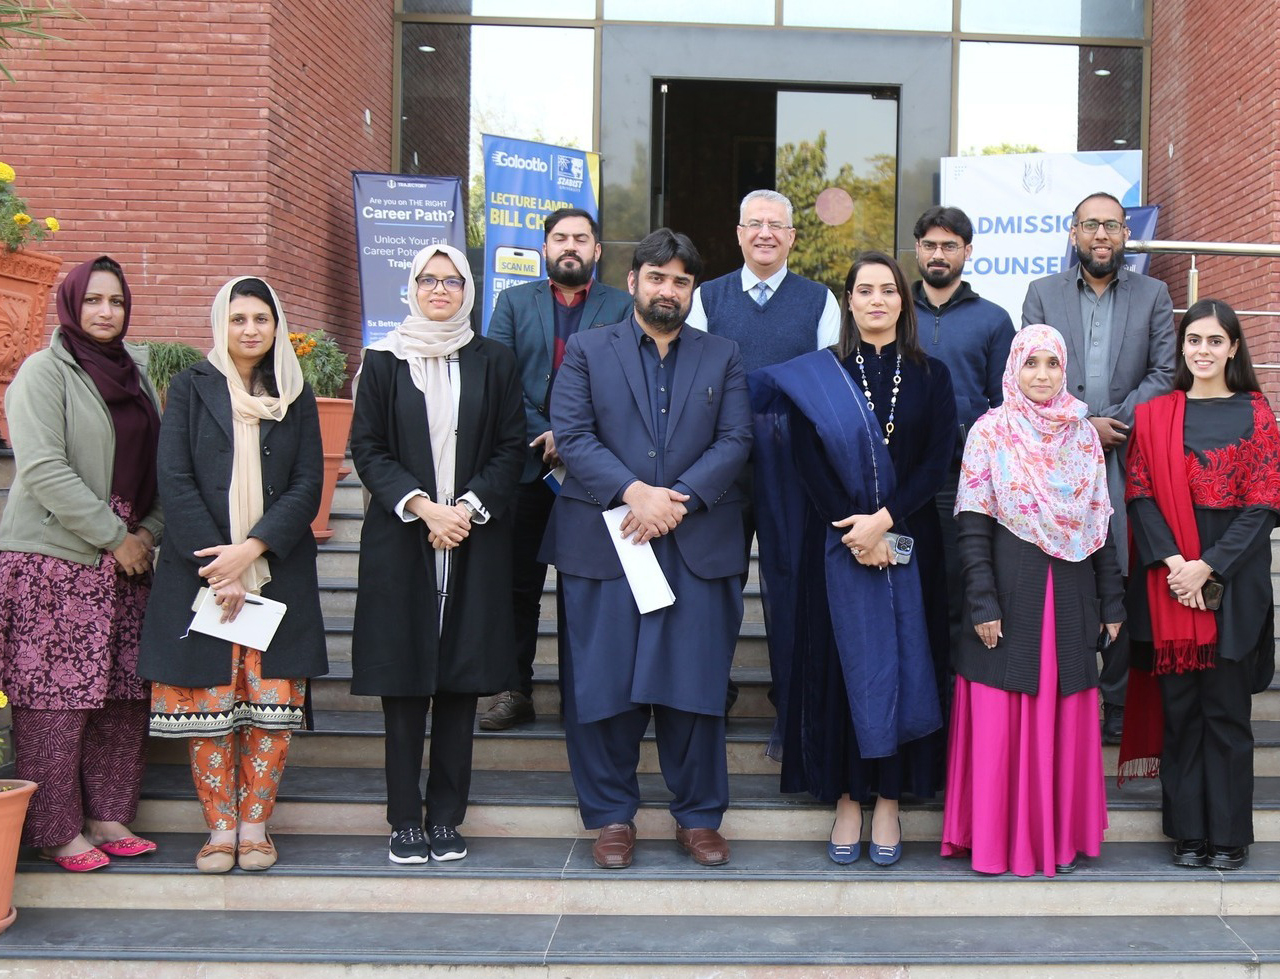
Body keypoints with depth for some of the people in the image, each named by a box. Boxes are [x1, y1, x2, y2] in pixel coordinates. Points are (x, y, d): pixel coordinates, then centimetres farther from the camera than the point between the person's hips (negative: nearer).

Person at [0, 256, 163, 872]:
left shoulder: (135, 375, 15)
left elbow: (158, 466, 16)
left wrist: (149, 531, -1)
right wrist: (114, 535, -14)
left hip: (125, 561, 6)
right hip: (53, 560, -6)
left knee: (123, 693, 7)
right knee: (55, 695, -3)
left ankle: (107, 816, 18)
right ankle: (56, 831, 7)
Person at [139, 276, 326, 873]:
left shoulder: (296, 396, 10)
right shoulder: (190, 388, 6)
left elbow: (308, 485, 2)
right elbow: (175, 481, -2)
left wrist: (251, 549, -11)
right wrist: (218, 567, -11)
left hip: (278, 573, 1)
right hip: (199, 571, -1)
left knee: (272, 704, -2)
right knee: (209, 702, -1)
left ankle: (255, 826, 11)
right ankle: (220, 828, 11)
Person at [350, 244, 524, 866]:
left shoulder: (492, 362, 8)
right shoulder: (384, 361, 6)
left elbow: (511, 448, 5)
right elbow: (367, 448, 2)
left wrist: (469, 507, -9)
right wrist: (422, 507, -11)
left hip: (475, 540, 1)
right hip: (400, 539, -1)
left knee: (461, 679, 2)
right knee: (404, 683, 0)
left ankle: (445, 817, 10)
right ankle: (404, 821, 8)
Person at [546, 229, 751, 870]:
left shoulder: (723, 358, 14)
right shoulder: (587, 351, 9)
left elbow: (734, 440, 3)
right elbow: (571, 435, -3)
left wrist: (678, 499, -12)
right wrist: (633, 492, -16)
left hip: (698, 545, 1)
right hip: (603, 545, -1)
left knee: (695, 684, 3)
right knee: (603, 685, 2)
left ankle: (698, 816, 16)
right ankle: (612, 815, 16)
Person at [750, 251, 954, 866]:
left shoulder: (930, 376, 7)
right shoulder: (815, 377, 4)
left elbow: (937, 461, -1)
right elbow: (807, 463, -3)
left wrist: (884, 520, -14)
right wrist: (854, 532, -13)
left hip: (909, 542, 1)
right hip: (836, 544, -1)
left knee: (901, 663, 2)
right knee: (843, 664, 1)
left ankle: (888, 799, 10)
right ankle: (847, 798, 9)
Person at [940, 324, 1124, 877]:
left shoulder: (1083, 435, 8)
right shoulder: (990, 432, -2)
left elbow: (1100, 523, 10)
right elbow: (972, 526, -6)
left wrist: (1112, 602, 8)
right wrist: (982, 604, -12)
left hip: (1069, 597, 3)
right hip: (1010, 596, -3)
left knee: (1065, 720, 7)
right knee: (999, 718, 0)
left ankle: (1060, 834, 18)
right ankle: (996, 837, 11)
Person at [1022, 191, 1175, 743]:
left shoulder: (1153, 295, 12)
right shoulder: (1043, 293, 11)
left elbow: (1165, 373, 3)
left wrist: (1116, 424, -10)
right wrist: (1081, 426, -9)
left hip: (1128, 458, 0)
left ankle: (1119, 707, 9)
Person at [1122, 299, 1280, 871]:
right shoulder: (1154, 415, 7)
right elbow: (1140, 495, 2)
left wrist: (1208, 565, -12)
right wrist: (1170, 561, -12)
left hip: (1234, 577, -2)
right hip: (1167, 578, 2)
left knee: (1226, 706, 2)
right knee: (1179, 705, 5)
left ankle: (1229, 834, 13)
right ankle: (1188, 829, 15)